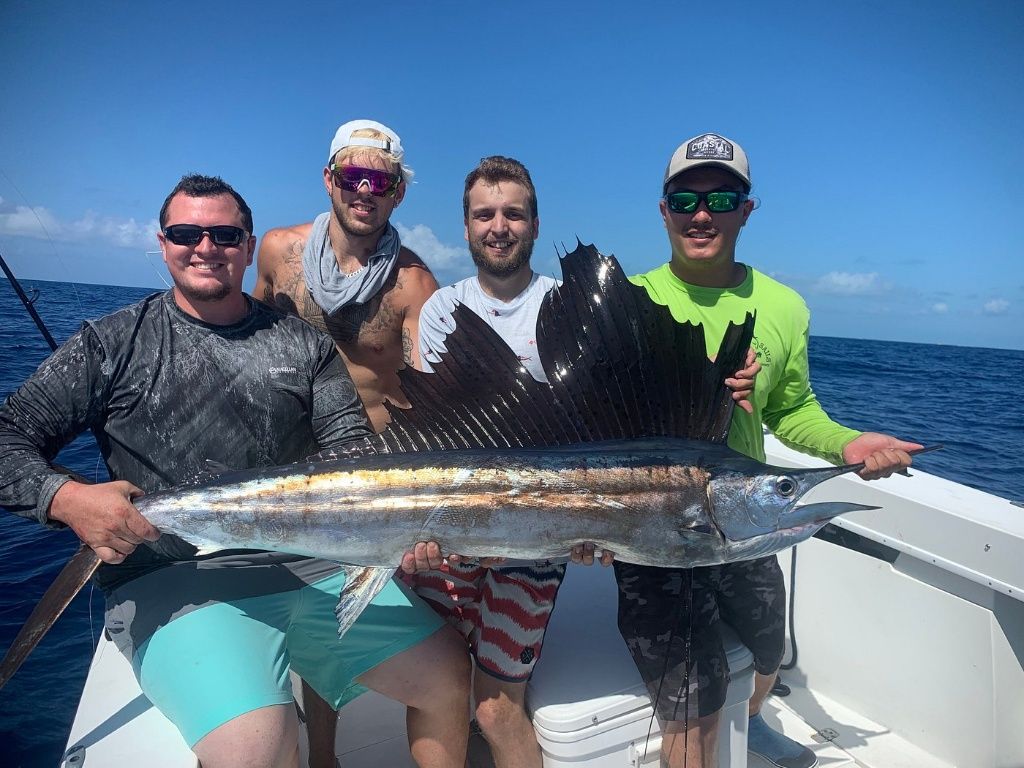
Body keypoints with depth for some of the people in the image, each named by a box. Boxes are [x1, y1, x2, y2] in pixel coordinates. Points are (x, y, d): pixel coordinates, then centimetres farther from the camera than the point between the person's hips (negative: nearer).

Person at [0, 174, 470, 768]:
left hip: (314, 564, 4)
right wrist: (67, 498, -17)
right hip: (171, 578, -3)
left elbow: (354, 456, 4)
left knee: (450, 674, -1)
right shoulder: (114, 342, 6)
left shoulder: (305, 345, 10)